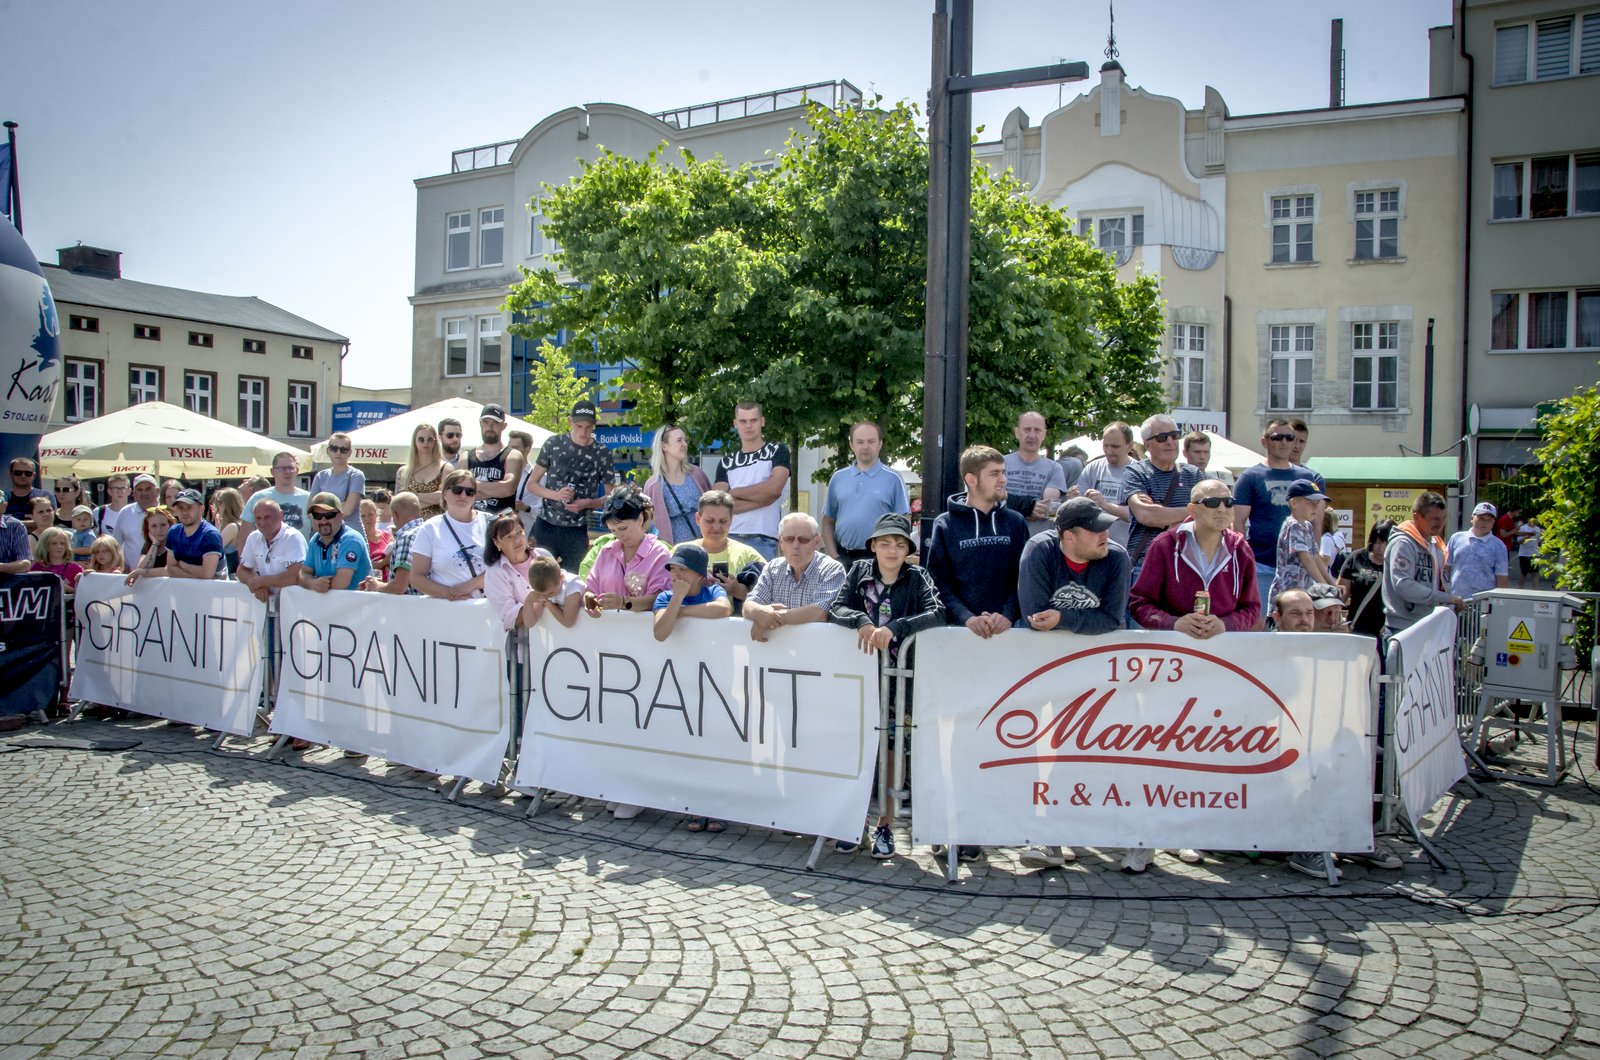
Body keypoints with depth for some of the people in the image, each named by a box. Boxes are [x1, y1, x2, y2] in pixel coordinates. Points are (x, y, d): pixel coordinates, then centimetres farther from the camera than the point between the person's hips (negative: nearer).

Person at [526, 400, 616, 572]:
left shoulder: (602, 454, -1)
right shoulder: (554, 444, 1)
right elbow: (531, 484, 5)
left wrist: (587, 503, -14)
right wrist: (556, 494, -13)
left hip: (577, 532, 0)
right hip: (545, 526, 1)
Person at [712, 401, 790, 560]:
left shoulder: (778, 451, 6)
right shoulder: (726, 462, 14)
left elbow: (774, 488, -10)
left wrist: (733, 493, 0)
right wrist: (763, 497, -8)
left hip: (764, 541, -3)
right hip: (730, 539, 3)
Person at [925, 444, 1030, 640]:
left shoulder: (1015, 522, 7)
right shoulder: (945, 525, 2)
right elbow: (938, 581, -4)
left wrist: (1008, 615, -13)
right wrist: (966, 617, -18)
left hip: (1007, 628, 1)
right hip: (959, 627, -1)